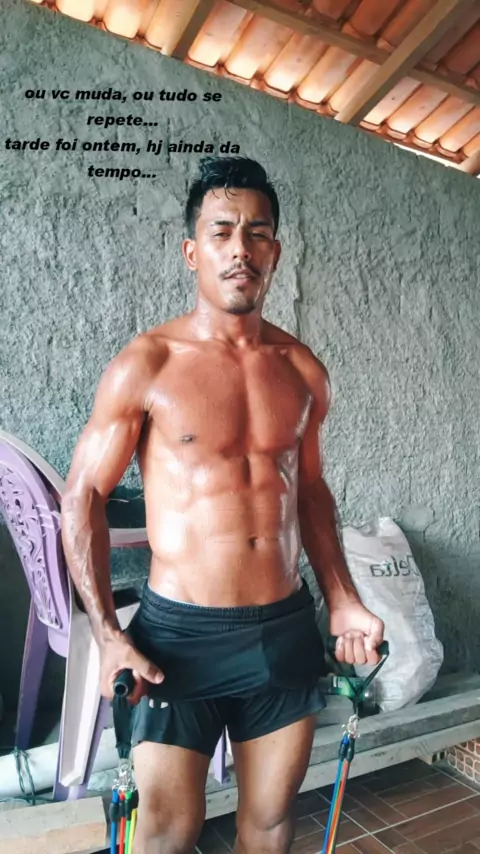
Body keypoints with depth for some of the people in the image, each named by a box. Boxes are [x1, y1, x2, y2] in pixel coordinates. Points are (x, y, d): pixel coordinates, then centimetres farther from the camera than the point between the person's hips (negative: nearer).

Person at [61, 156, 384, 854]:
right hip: (179, 635, -3)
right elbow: (83, 497, -5)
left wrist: (344, 601, 8)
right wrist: (107, 634, -11)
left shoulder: (303, 370, 3)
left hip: (288, 630, 4)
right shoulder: (146, 365, -10)